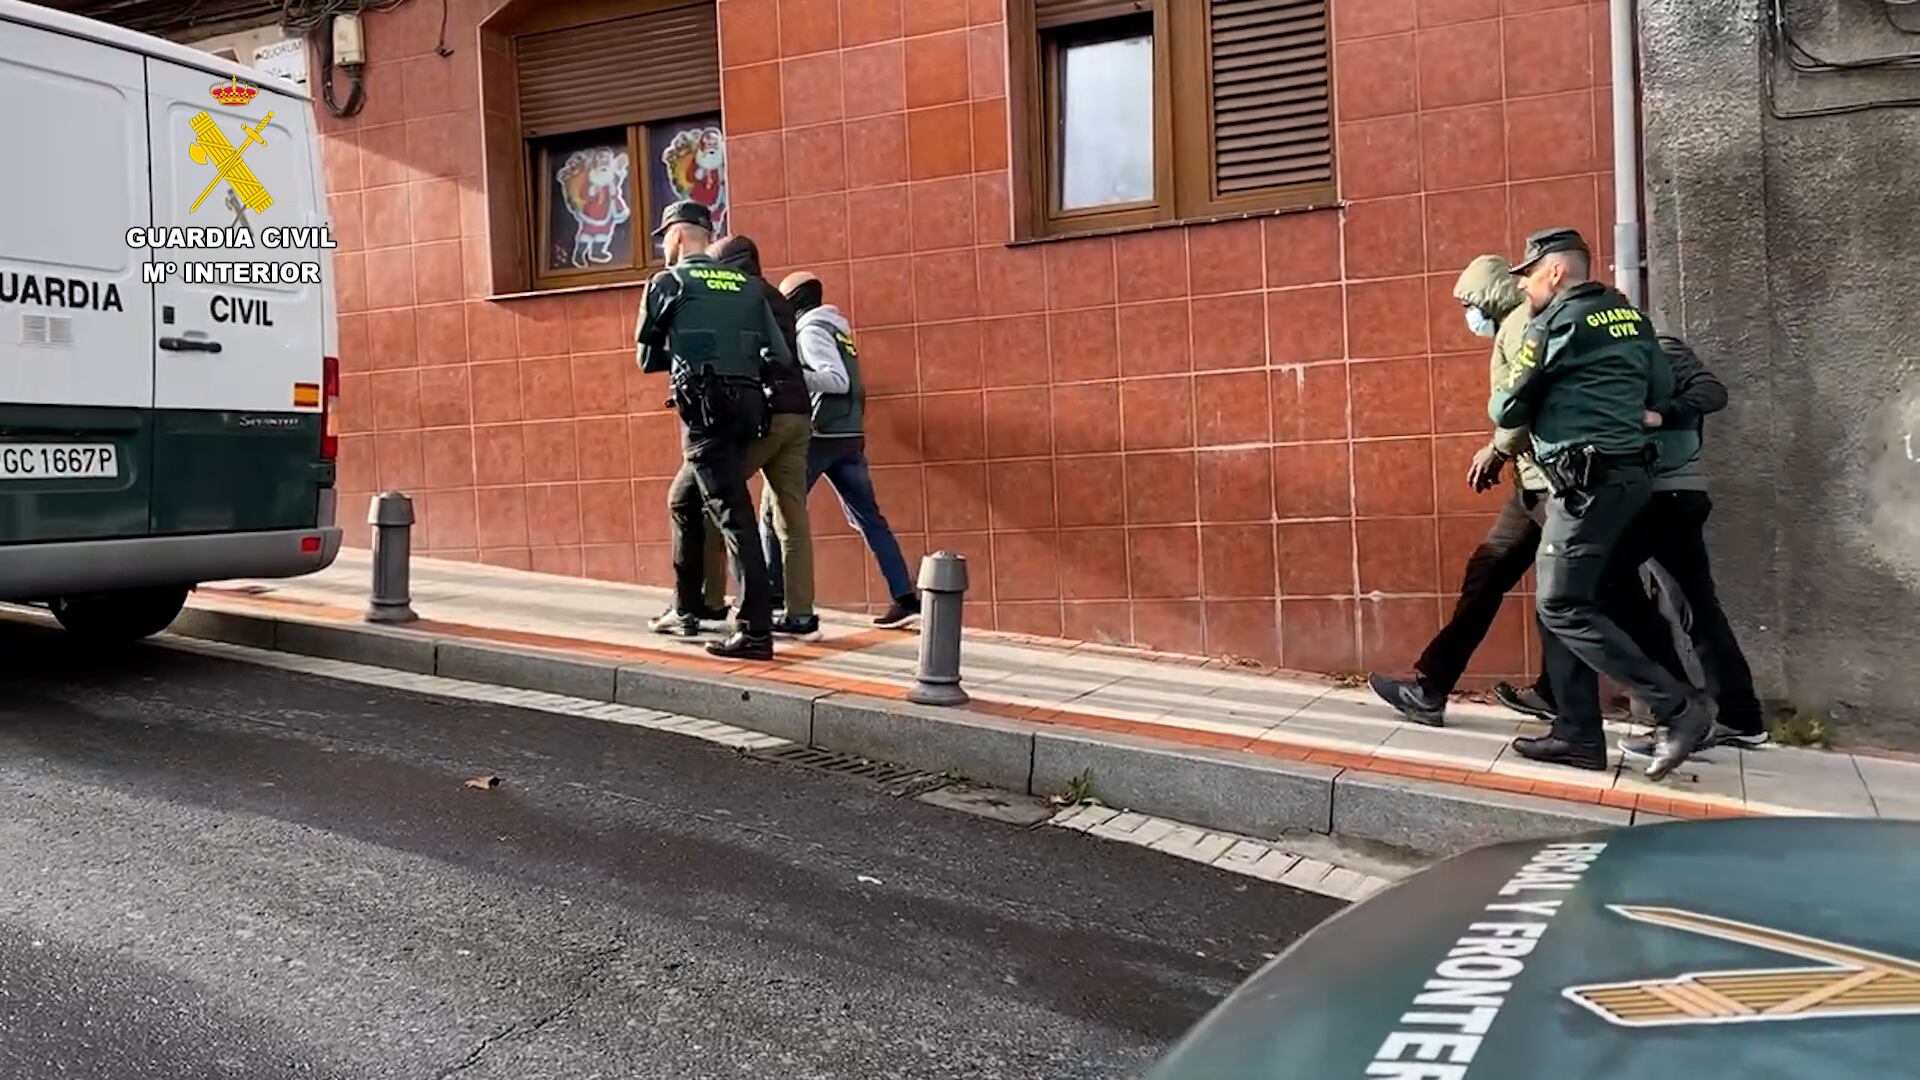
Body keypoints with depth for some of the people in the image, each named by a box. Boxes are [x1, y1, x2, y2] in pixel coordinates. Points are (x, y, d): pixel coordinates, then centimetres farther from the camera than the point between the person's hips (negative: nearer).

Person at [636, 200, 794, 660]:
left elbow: (647, 357, 11)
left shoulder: (668, 282, 3)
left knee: (734, 514, -11)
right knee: (685, 503, 22)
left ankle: (756, 631, -14)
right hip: (748, 405, 6)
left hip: (707, 409, -6)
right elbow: (781, 356, 10)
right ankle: (685, 610, 30)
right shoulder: (746, 285, 16)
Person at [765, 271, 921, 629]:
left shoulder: (811, 329, -5)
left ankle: (771, 598, 2)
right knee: (869, 518, 5)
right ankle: (906, 599, -2)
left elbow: (836, 380, -17)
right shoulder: (836, 327, 21)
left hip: (820, 437, -8)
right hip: (849, 437, 8)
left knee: (776, 512, 2)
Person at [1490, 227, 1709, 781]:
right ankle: (1578, 734, 10)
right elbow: (1663, 393, 21)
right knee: (1568, 604, 11)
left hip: (1585, 481, -9)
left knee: (1562, 608, -9)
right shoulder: (1630, 317, 15)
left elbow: (1508, 409, -6)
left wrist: (1498, 403, 17)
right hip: (1627, 474, 9)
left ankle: (1677, 707, -12)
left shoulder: (1555, 325, -9)